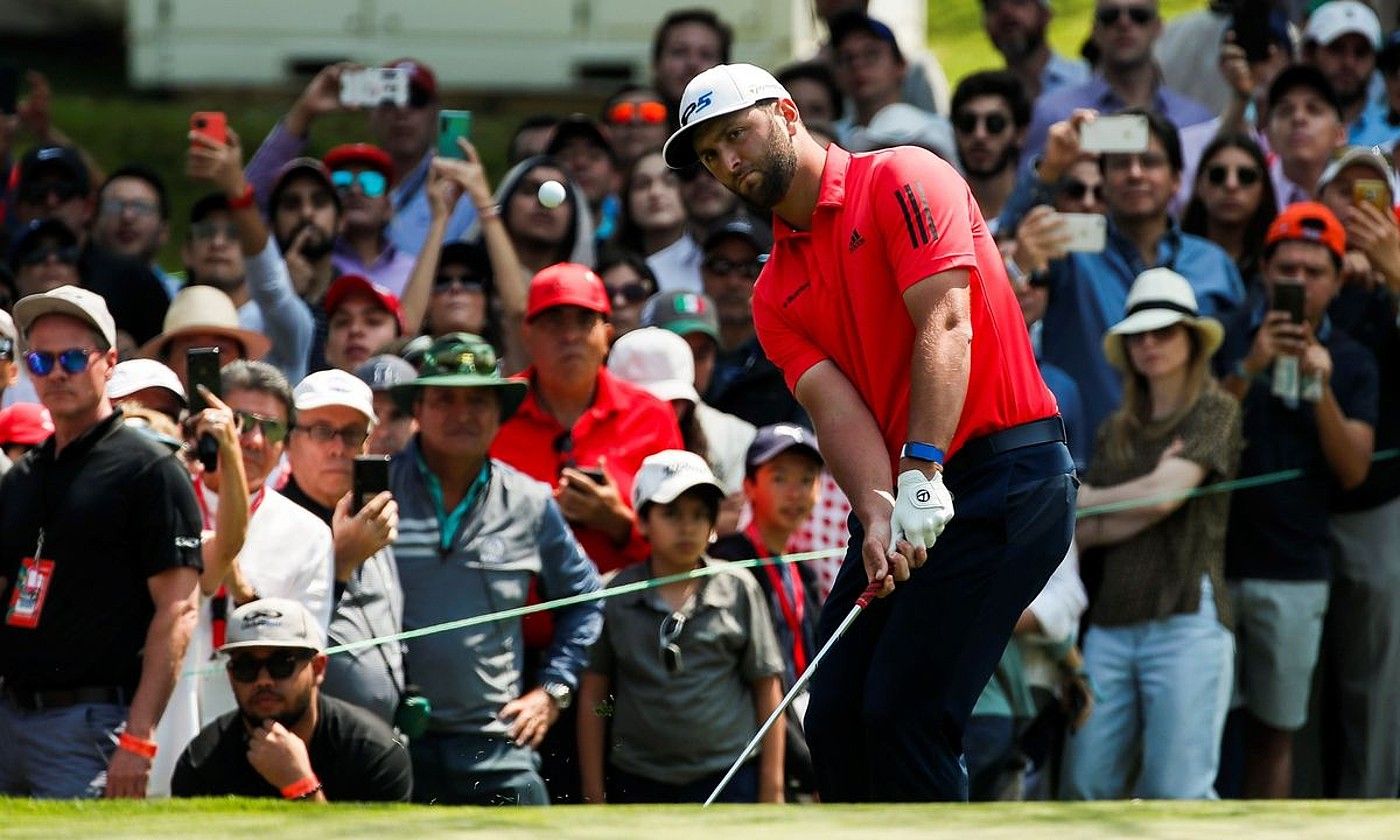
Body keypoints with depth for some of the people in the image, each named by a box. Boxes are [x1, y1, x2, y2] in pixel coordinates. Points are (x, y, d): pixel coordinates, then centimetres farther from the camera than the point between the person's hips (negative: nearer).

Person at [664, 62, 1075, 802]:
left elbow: (945, 326, -16)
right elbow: (835, 404, 0)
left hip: (1005, 480, -8)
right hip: (901, 497, 8)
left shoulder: (901, 181, -4)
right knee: (835, 718, 3)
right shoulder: (776, 295, 15)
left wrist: (923, 471, -27)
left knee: (904, 715, -15)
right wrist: (877, 512, -20)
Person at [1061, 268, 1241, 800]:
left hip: (1185, 620, -6)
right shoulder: (1115, 431, 19)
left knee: (1178, 790, -11)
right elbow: (1081, 532, 10)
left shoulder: (1215, 412, 4)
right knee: (1084, 786, 0)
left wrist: (1077, 502, 7)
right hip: (1113, 621, 6)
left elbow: (1165, 495, -8)